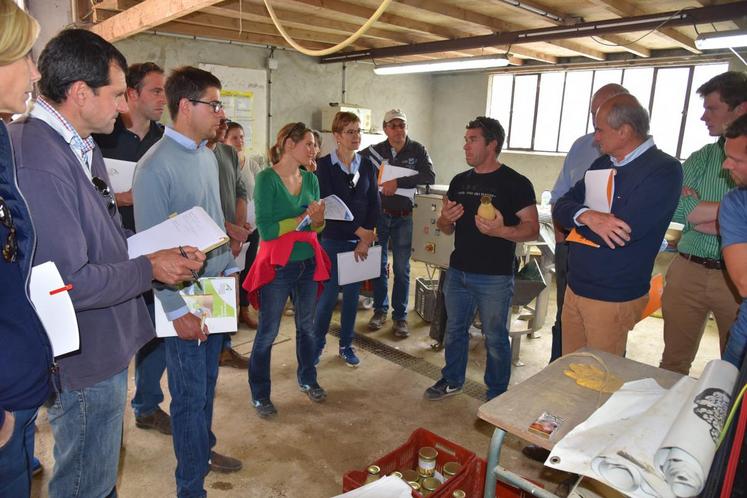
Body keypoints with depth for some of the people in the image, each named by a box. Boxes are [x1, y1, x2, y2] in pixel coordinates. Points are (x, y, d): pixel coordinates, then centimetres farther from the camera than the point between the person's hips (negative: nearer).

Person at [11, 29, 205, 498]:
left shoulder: (82, 147, 6)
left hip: (105, 346, 9)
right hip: (84, 360, -9)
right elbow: (68, 284, -28)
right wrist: (149, 269, -16)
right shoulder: (37, 163, -26)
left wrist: (166, 251, 1)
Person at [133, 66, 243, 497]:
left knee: (208, 383, 22)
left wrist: (230, 269, 14)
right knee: (191, 395, 6)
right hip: (185, 300, -7)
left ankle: (203, 448, 43)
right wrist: (178, 309, -18)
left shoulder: (208, 156, 7)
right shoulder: (156, 166, -17)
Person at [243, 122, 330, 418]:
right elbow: (265, 229, -19)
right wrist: (302, 218, -19)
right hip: (277, 266, -6)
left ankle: (307, 380, 40)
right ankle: (259, 394, 25)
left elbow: (318, 226, 9)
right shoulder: (266, 178, -13)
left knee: (307, 326, 19)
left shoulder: (310, 179, 5)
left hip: (308, 263, 6)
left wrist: (317, 220, -13)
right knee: (267, 333, 6)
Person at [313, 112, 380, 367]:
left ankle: (346, 345, 26)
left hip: (362, 240, 4)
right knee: (328, 294, 0)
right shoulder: (325, 165, -5)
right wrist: (358, 230, -15)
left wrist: (366, 239, -6)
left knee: (352, 294, 10)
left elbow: (374, 204, 4)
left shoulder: (367, 166, 7)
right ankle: (317, 344, 21)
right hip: (333, 239, -3)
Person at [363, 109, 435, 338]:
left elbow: (430, 176, -17)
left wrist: (398, 182, -24)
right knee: (379, 265, 11)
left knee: (401, 269, 5)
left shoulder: (418, 150, -3)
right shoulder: (373, 151, 0)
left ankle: (400, 316, 18)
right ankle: (380, 310, 27)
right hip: (378, 214, 1)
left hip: (403, 217, -1)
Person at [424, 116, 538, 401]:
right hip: (458, 272, 6)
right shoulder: (460, 181, 10)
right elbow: (445, 228, 16)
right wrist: (446, 219, -8)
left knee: (495, 338, 7)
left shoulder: (515, 183, -8)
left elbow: (532, 229, -12)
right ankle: (452, 380, 37)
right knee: (454, 329, 18)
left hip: (494, 278, -6)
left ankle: (497, 396, 25)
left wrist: (501, 230, -30)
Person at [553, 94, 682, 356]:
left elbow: (621, 231, -25)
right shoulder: (604, 163, 9)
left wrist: (579, 218, -7)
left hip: (613, 298, -6)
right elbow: (561, 207, 3)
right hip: (575, 286, 7)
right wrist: (586, 216, -20)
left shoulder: (663, 170, -14)